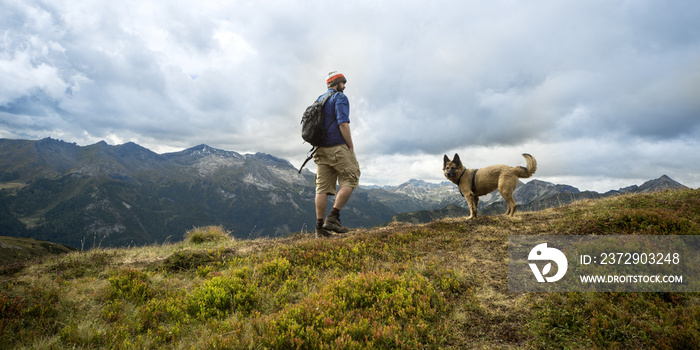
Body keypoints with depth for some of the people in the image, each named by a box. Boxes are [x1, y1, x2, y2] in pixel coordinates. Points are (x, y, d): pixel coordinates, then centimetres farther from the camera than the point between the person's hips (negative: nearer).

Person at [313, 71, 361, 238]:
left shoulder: (318, 100, 22)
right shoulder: (340, 98, -3)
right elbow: (343, 124, -16)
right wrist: (351, 147, -11)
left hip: (321, 149, 8)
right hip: (337, 147, -8)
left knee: (322, 187, 4)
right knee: (350, 180, -1)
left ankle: (320, 227, 4)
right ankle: (333, 218, -9)